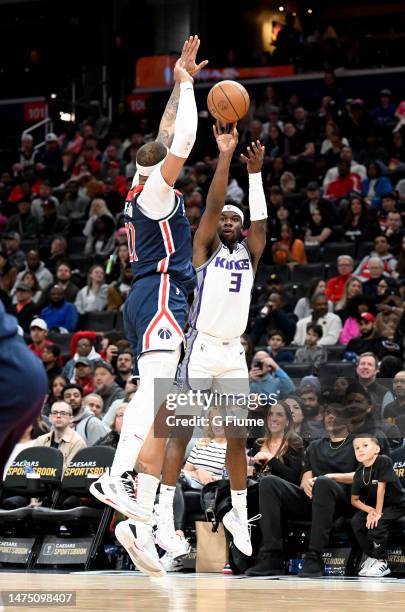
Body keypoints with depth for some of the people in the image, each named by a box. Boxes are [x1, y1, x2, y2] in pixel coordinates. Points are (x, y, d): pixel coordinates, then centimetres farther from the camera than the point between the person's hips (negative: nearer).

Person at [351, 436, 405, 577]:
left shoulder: (384, 461, -25)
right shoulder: (359, 474, -8)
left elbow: (381, 488, -25)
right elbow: (354, 500, -3)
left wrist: (378, 512, -23)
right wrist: (370, 510, -20)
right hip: (371, 506, 6)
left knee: (377, 523, -27)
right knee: (356, 522, -15)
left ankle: (381, 562, -13)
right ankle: (370, 556, 1)